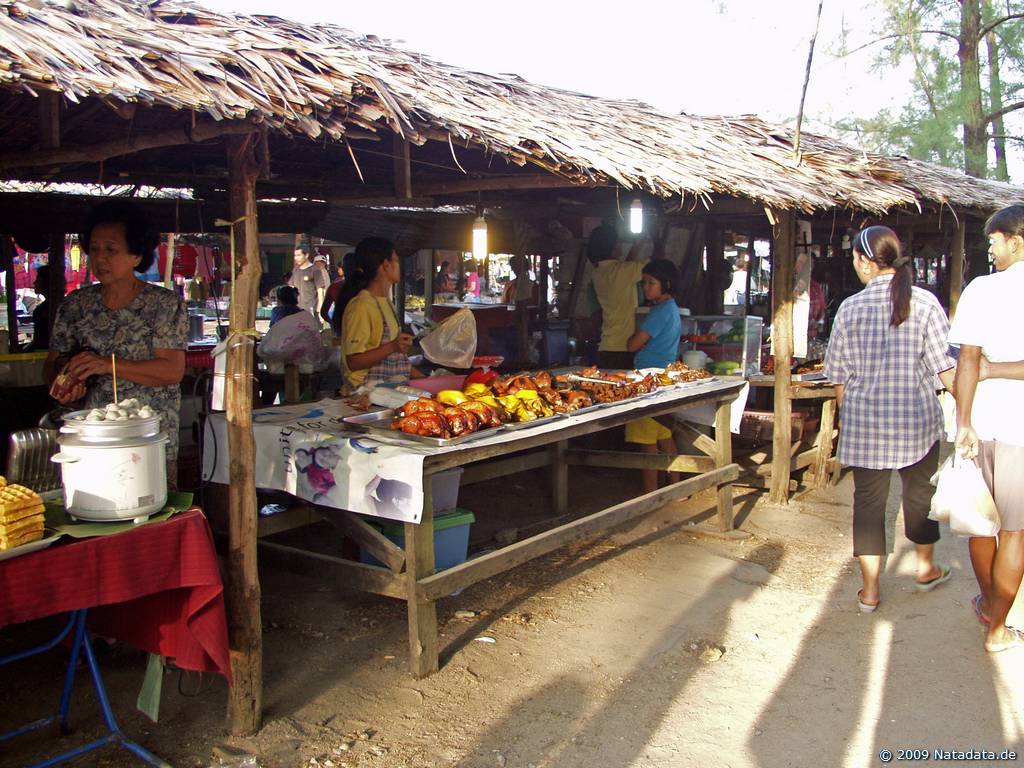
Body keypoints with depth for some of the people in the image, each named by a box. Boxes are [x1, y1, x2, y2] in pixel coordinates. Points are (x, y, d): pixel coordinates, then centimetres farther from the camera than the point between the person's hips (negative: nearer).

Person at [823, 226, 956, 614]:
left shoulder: (850, 308, -5)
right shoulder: (924, 302, -7)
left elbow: (838, 375, 1)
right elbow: (944, 367, -7)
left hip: (864, 422, 0)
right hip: (917, 420, 0)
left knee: (868, 499, 8)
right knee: (919, 491, 19)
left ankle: (870, 590, 12)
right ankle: (926, 568, 40)